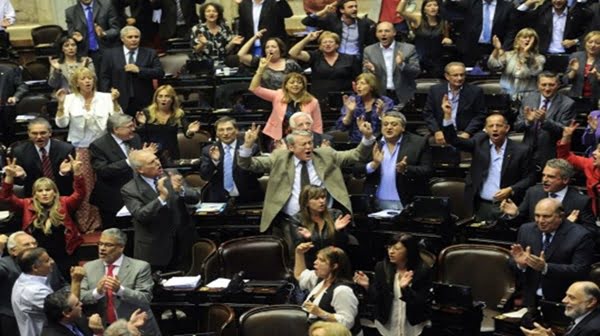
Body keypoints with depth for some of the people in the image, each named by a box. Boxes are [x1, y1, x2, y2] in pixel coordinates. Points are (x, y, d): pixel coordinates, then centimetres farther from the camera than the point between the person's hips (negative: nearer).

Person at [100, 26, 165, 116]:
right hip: (119, 103, 0)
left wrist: (139, 70, -13)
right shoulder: (110, 54, 7)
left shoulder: (150, 54, 7)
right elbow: (105, 77, 5)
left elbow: (160, 73, -2)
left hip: (144, 103, 0)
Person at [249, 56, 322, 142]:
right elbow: (254, 88, -5)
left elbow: (317, 127, 1)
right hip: (279, 140, 0)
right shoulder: (278, 96, 0)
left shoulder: (312, 102, -3)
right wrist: (261, 69, -16)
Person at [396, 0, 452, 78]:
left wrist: (448, 40, -4)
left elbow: (446, 39, 18)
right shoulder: (418, 19, -5)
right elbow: (399, 11, -17)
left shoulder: (443, 23, 2)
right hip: (418, 60, -2)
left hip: (436, 62, 2)